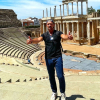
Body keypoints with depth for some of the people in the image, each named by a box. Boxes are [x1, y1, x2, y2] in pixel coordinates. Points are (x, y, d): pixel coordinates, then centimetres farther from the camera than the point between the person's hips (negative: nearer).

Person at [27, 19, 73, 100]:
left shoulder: (58, 33, 2)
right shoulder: (44, 35, 7)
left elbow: (64, 36, -18)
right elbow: (38, 39, -11)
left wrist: (68, 37, -43)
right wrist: (31, 41, -33)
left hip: (58, 58, -2)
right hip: (48, 59, 3)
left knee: (60, 76, -4)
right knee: (51, 77, 11)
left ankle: (63, 93, 16)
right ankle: (54, 92, 29)